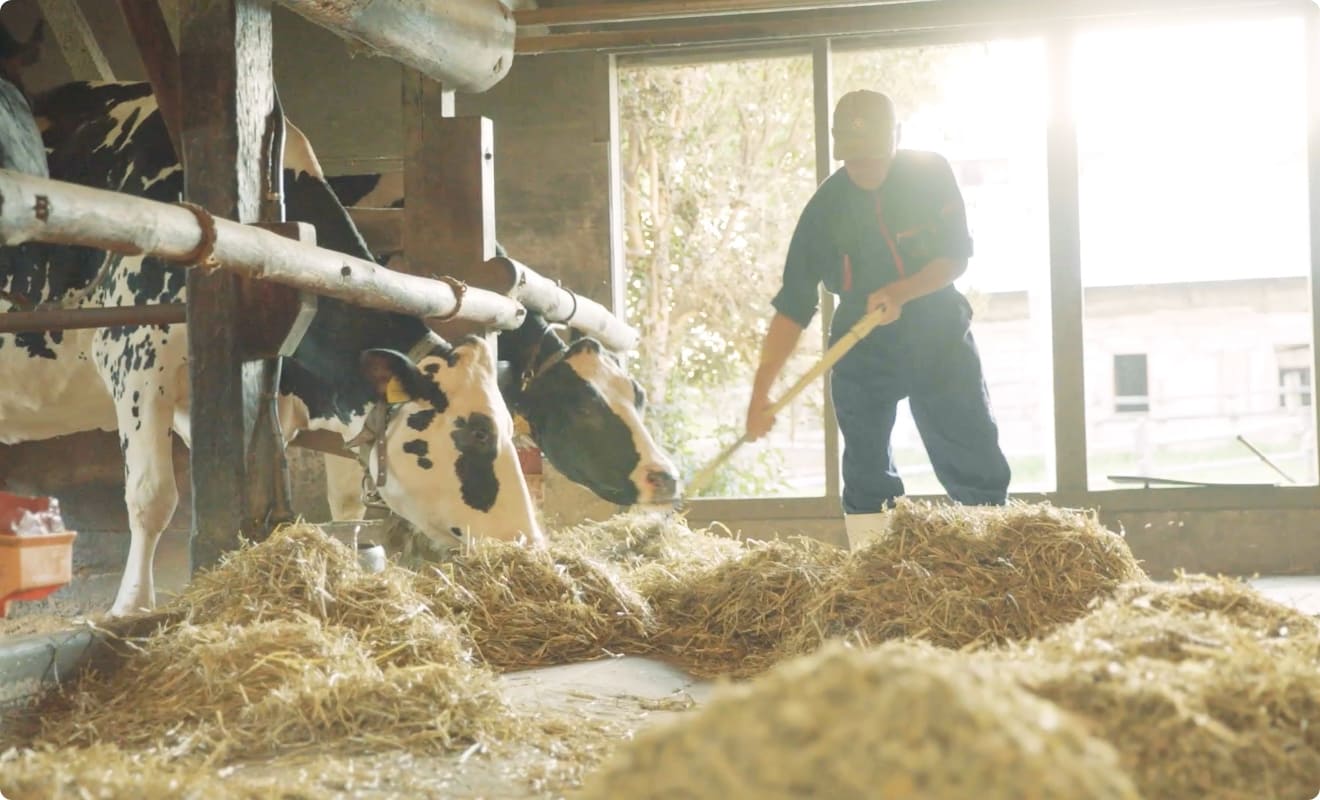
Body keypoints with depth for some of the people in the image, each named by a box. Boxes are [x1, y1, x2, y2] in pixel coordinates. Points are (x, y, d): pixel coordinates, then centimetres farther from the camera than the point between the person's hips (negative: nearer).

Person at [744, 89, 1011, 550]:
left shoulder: (932, 174, -11)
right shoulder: (826, 208, -13)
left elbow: (956, 256, -11)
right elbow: (793, 304, -15)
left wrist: (900, 292, -31)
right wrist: (761, 390, -23)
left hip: (940, 339, 0)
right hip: (862, 350, 0)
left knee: (979, 472, -2)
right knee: (866, 478, -1)